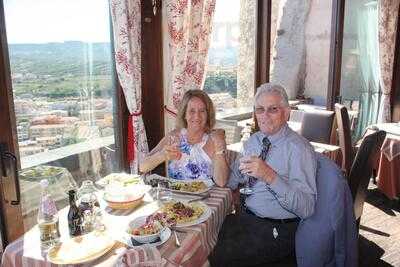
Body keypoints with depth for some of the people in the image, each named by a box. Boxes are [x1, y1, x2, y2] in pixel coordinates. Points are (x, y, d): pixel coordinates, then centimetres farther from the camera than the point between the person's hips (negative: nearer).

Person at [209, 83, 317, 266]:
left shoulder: (298, 148, -13)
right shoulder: (253, 141, 9)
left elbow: (306, 209, -21)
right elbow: (231, 181, 13)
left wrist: (270, 176, -32)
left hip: (277, 230, -6)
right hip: (246, 217, 7)